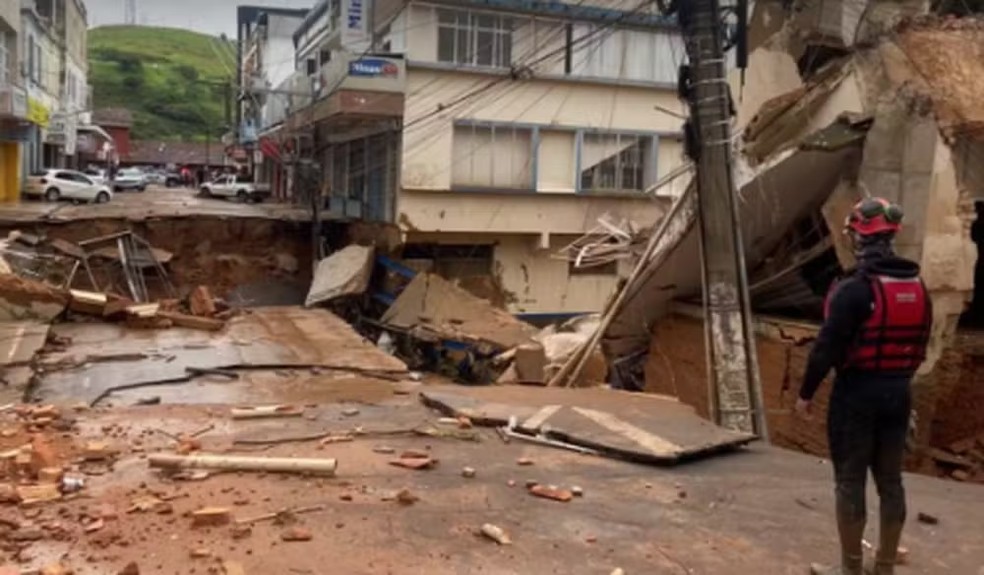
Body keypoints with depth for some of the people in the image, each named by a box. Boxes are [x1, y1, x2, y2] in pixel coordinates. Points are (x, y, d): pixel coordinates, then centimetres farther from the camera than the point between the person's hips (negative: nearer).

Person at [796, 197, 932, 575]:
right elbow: (919, 346, 13)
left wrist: (806, 393, -7)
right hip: (898, 393, 7)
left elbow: (827, 347, -18)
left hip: (857, 393, -7)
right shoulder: (918, 287, 6)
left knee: (850, 480, 3)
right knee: (890, 479, 14)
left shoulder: (853, 289, -18)